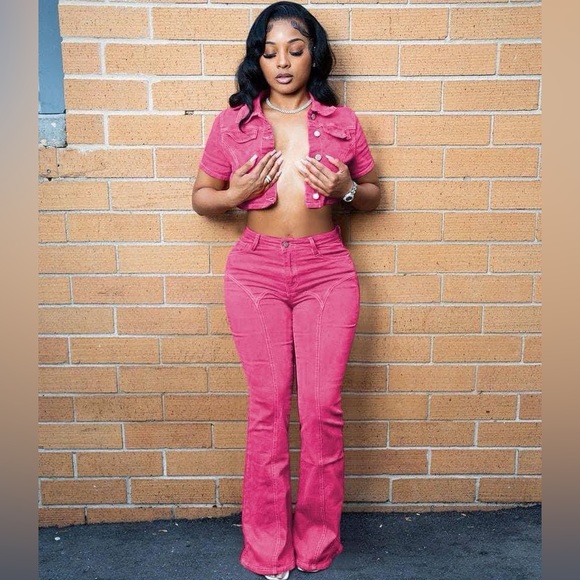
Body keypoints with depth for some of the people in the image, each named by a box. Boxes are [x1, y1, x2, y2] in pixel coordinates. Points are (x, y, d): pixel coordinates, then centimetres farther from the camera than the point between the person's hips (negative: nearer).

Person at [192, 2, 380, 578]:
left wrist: (346, 188, -8)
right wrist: (236, 193, -10)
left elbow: (373, 195, 15)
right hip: (256, 271, 0)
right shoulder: (233, 121, 5)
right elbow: (201, 196, 11)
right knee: (267, 406, 3)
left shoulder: (341, 121, 6)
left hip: (327, 271, 1)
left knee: (323, 406, 1)